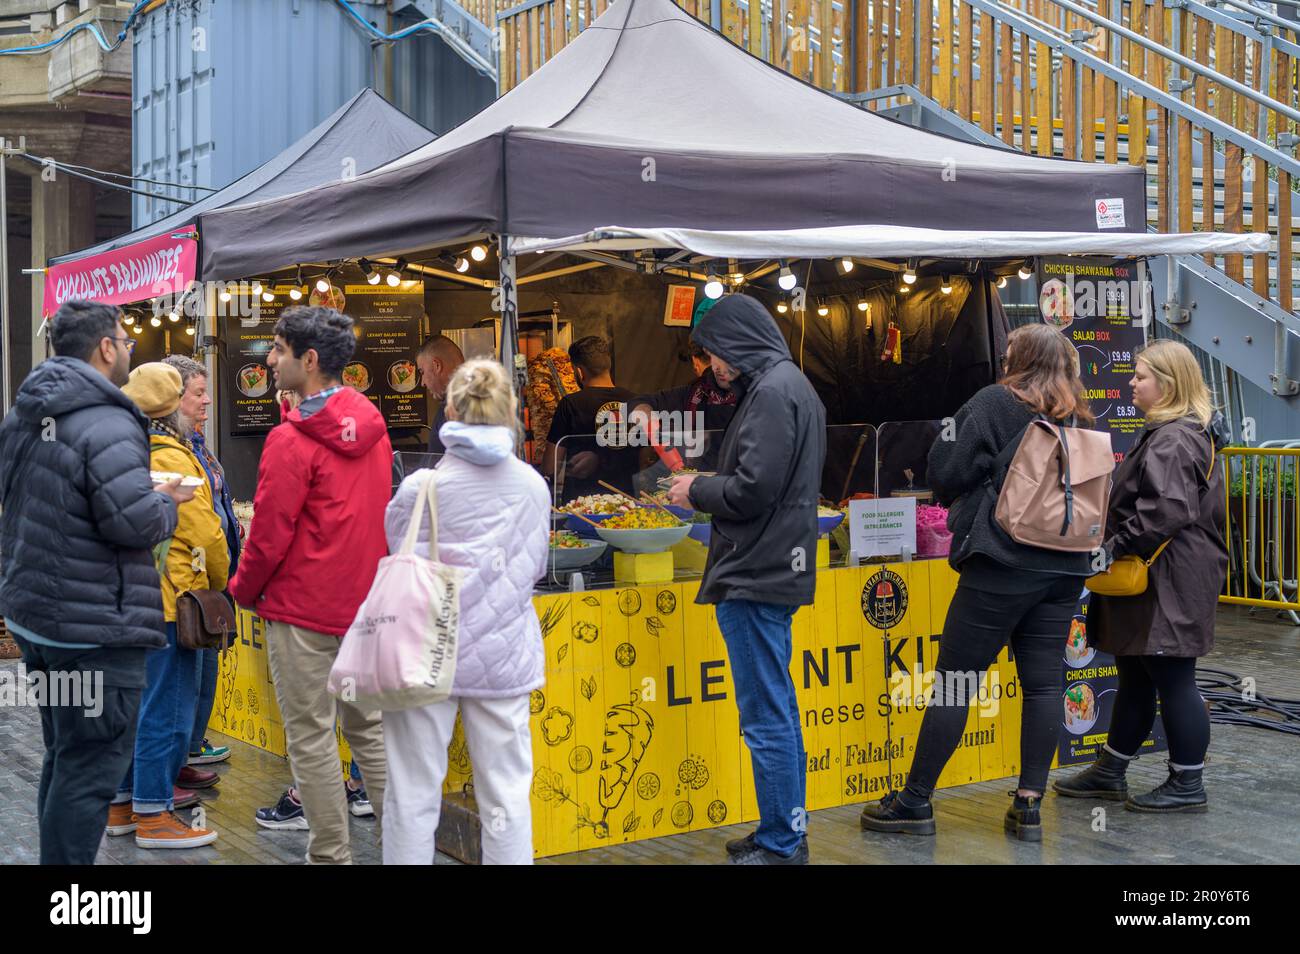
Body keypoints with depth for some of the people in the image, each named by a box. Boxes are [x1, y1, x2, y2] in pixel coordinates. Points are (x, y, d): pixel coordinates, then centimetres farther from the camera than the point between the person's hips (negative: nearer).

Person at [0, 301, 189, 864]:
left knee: (64, 757, 21)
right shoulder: (107, 425, -21)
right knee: (92, 768, -1)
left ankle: (57, 852, 31)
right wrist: (167, 503, -4)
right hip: (95, 629, -9)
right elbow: (136, 523, -26)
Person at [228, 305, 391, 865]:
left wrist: (244, 590, 3)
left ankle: (331, 855, 10)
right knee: (368, 728, 16)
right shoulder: (372, 428, 5)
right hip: (366, 603, 7)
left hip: (304, 610, -7)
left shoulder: (291, 441, -16)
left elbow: (269, 536, -14)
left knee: (311, 738, 3)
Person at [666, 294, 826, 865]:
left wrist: (697, 491, -5)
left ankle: (780, 845, 2)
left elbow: (753, 491, -22)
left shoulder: (771, 392, -15)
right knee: (778, 713, 17)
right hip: (774, 571, 11)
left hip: (755, 580, -11)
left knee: (766, 720, -5)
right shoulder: (792, 385, 17)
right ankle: (787, 833, 26)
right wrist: (708, 488, 11)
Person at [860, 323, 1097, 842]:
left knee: (954, 679, 0)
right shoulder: (1083, 420, 12)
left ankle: (916, 802, 6)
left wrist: (964, 502, 12)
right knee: (1043, 682, 8)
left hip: (1002, 563, -6)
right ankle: (1029, 805, 10)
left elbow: (943, 474, -7)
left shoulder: (994, 403, -6)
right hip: (1065, 569, 6)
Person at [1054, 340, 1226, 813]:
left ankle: (1187, 786, 9)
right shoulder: (1175, 432, 17)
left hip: (1170, 585, -11)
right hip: (1151, 580, 11)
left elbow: (1167, 510, -27)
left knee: (1172, 680, -2)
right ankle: (1109, 772, 27)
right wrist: (1116, 545, 15)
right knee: (1135, 676, 17)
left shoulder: (1174, 440, -17)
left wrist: (1117, 546, -20)